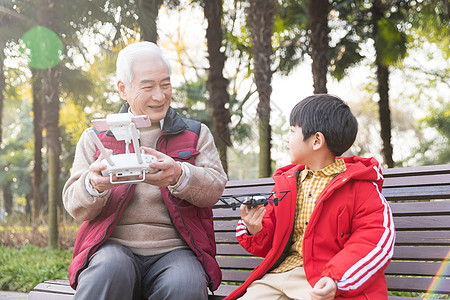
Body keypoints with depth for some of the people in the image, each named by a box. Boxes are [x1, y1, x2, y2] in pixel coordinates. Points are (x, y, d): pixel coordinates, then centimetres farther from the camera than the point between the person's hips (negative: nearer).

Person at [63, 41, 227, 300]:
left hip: (174, 250, 0)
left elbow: (214, 188, 0)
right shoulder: (95, 138, 15)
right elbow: (75, 207, 5)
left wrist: (179, 176, -24)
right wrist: (94, 184, -20)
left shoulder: (196, 134, 17)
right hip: (113, 247, 0)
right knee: (110, 270, -35)